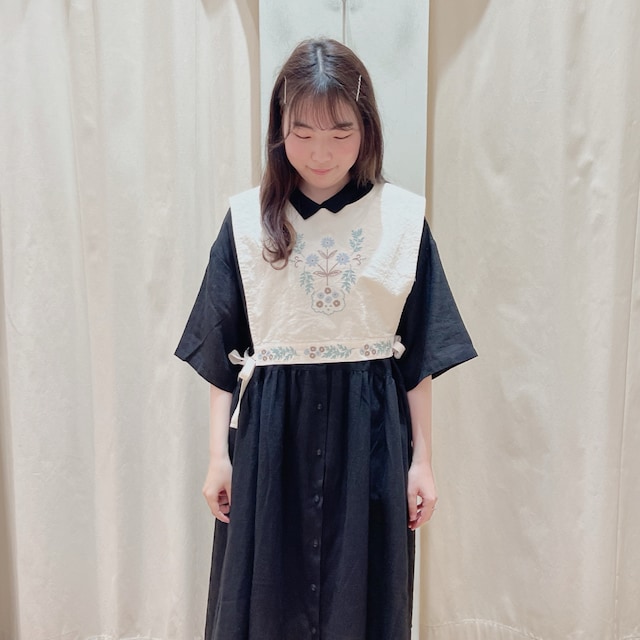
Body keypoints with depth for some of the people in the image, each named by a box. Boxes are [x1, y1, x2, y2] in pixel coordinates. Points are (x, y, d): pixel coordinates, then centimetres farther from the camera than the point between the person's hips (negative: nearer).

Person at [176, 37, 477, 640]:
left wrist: (421, 459, 2)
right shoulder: (247, 219, -1)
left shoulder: (403, 218, -2)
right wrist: (218, 454, 2)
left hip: (369, 432, 0)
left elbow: (419, 355, 1)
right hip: (271, 431, 1)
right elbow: (222, 352, 3)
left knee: (361, 590, 13)